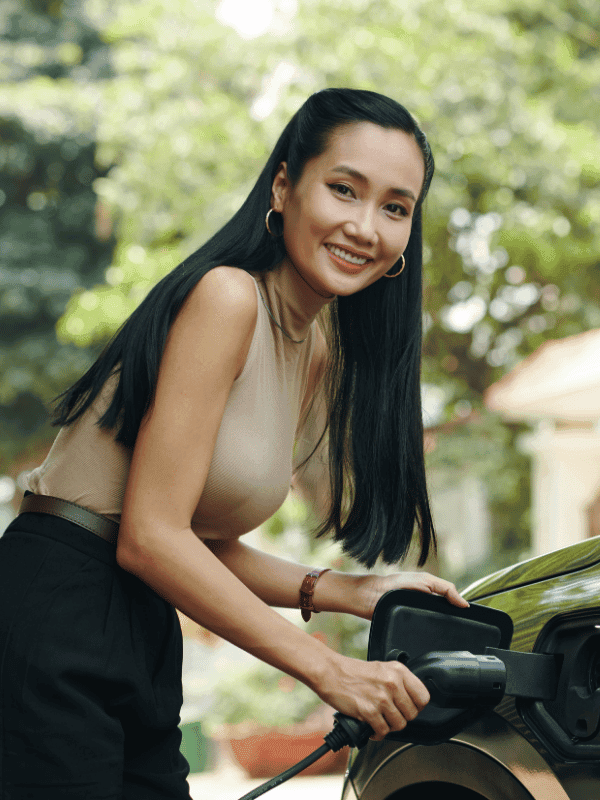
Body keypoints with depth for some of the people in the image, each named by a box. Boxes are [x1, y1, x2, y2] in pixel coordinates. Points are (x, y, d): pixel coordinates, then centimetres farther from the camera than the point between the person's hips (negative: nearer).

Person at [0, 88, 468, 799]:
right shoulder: (228, 296, -15)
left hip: (146, 634, 9)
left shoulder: (318, 354, 12)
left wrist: (346, 592, 1)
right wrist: (327, 668, -16)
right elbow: (150, 537, -19)